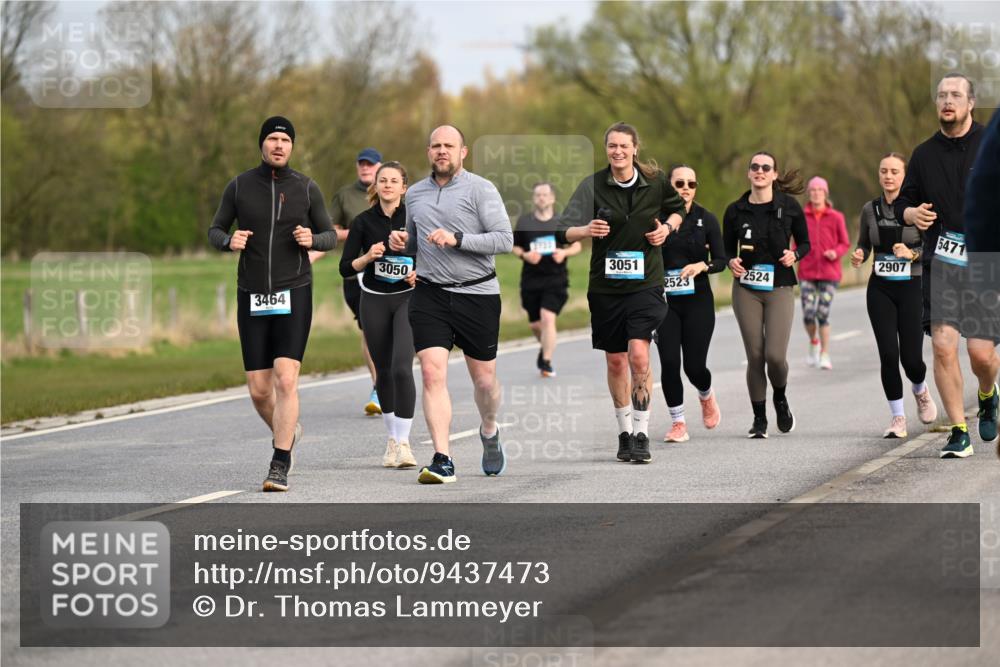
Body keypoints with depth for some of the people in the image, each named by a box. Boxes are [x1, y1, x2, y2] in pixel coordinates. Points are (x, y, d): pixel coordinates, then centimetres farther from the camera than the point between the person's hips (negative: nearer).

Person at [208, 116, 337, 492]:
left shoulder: (306, 189, 1)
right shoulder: (239, 186, 2)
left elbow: (330, 236, 9)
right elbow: (215, 231, 10)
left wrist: (313, 240, -14)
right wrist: (229, 241, -13)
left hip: (293, 295, -2)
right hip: (252, 298, 2)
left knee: (286, 379, -16)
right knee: (259, 390, 3)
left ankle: (280, 467, -11)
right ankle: (287, 431, 35)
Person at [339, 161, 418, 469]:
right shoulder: (364, 222, 0)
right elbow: (345, 268, 0)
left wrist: (421, 274, -14)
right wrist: (368, 257, -18)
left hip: (407, 298, -2)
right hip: (374, 302, 2)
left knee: (402, 368, -17)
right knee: (384, 372, 9)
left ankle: (403, 442, -15)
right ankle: (392, 438, 25)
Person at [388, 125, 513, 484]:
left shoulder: (481, 189, -3)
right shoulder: (415, 194, 13)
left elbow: (504, 239, -11)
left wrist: (456, 239, -20)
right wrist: (401, 243, 5)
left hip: (478, 294, -3)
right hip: (429, 294, 3)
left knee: (484, 379, 7)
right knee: (432, 373, -13)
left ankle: (489, 432, 39)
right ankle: (442, 461, -15)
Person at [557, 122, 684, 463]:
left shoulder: (655, 181, 0)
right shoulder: (593, 185, -4)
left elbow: (677, 208, 21)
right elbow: (563, 232, -10)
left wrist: (667, 227, 0)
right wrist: (587, 230, -31)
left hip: (645, 283, -1)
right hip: (605, 285, 1)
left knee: (639, 355, -16)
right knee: (615, 361, 9)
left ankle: (641, 435, -10)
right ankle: (624, 432, 25)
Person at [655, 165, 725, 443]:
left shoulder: (706, 219, 1)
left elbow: (721, 260, 1)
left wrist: (702, 266, -18)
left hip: (698, 300, 0)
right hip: (665, 302, 0)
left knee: (694, 365, -3)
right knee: (669, 363, -9)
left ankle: (706, 396, 32)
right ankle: (678, 423, 6)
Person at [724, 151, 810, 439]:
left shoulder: (789, 206, -1)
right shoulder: (735, 211, 3)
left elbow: (805, 243, 9)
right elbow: (727, 249, 12)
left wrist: (794, 255, -12)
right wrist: (732, 262, -10)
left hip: (779, 288, -1)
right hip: (746, 290, 1)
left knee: (775, 355, -12)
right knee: (755, 356, -1)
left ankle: (780, 399, 20)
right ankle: (759, 418, 13)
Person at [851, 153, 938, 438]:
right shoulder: (870, 209, 5)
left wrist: (912, 253, -22)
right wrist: (859, 255, -4)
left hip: (912, 288, -2)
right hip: (880, 289, 2)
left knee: (911, 358, -4)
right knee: (888, 355, -7)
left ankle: (920, 390, 32)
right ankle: (898, 418, 5)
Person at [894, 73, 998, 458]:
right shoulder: (924, 154, 9)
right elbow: (902, 201, 17)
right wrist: (912, 213, -5)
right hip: (941, 260, 2)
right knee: (943, 344, -12)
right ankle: (959, 434, -3)